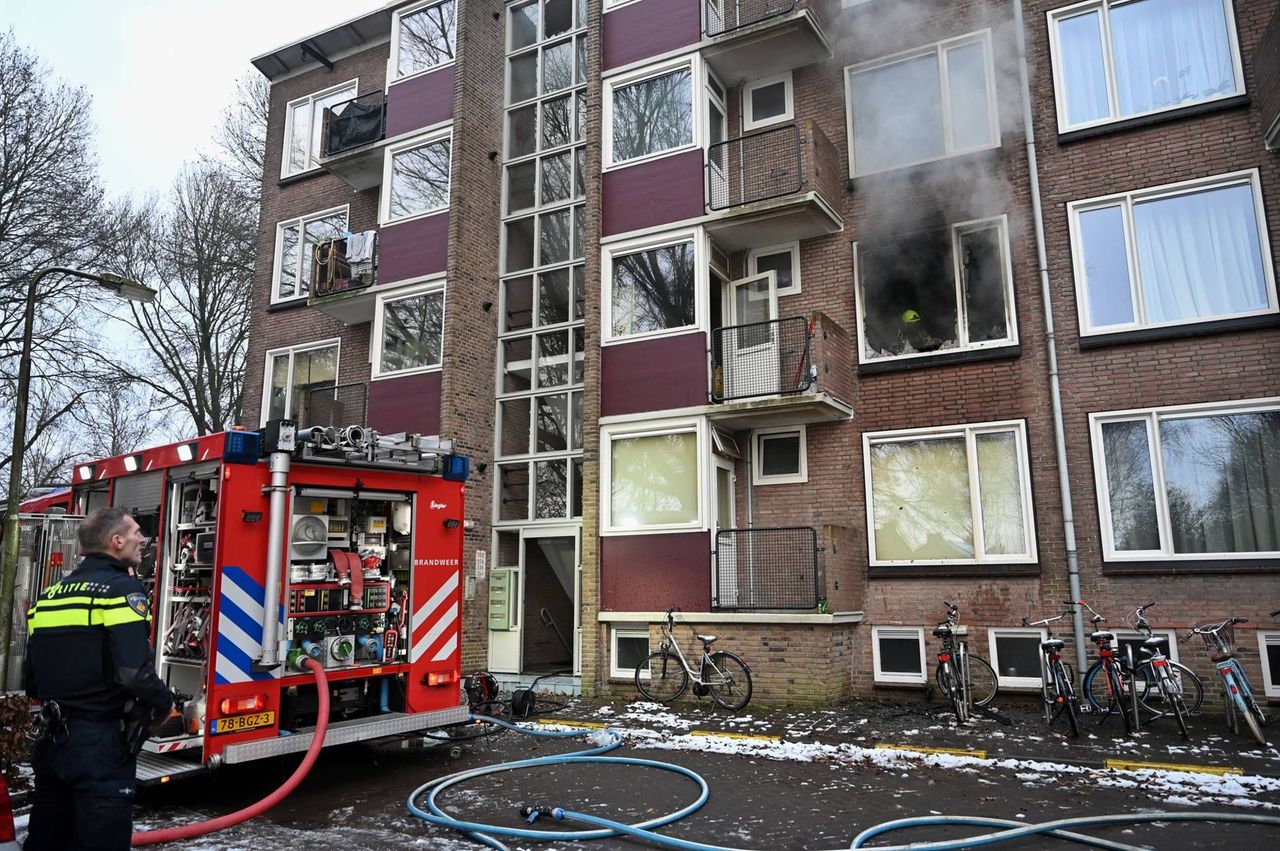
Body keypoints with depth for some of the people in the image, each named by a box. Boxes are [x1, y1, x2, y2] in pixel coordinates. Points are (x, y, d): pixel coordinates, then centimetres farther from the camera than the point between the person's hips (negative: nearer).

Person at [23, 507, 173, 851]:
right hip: (100, 745, -8)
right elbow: (134, 673, -23)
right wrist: (164, 703, -5)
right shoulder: (121, 587, -14)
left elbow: (31, 680, 15)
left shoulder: (49, 594, 11)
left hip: (52, 742, 8)